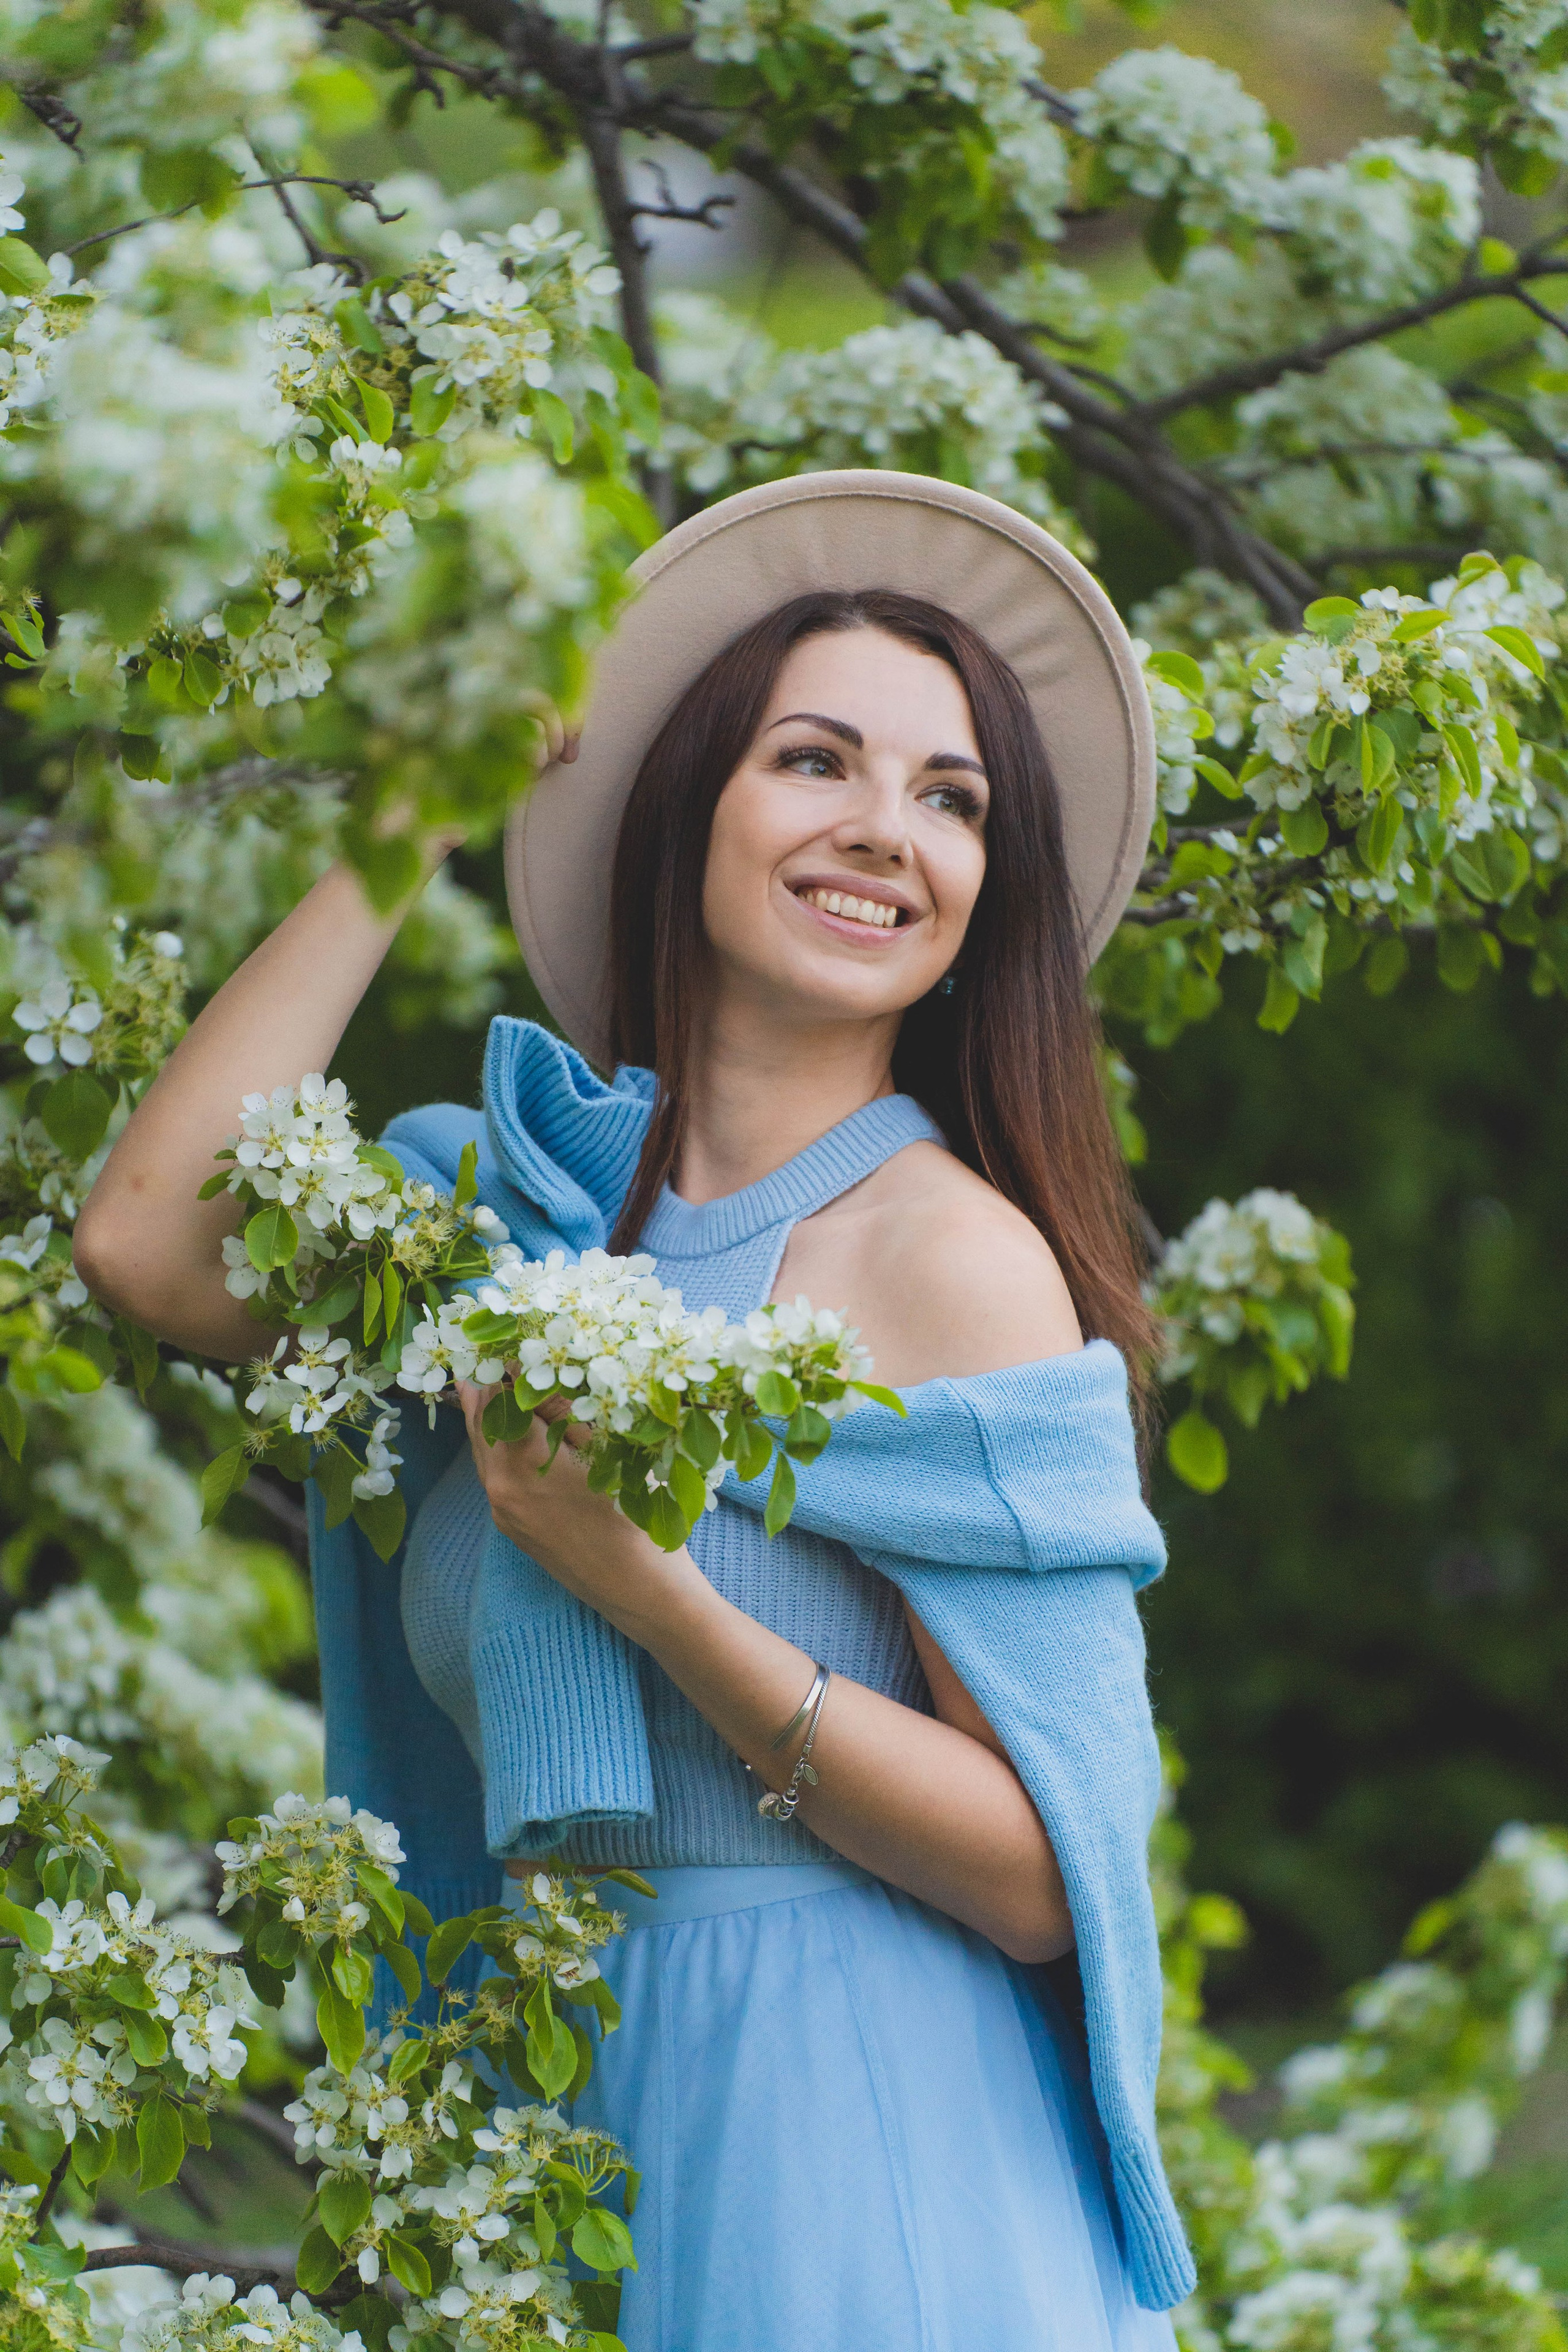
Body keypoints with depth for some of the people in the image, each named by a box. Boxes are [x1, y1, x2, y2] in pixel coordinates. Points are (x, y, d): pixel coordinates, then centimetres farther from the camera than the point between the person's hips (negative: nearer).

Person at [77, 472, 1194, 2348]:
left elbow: (1044, 1879, -13)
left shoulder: (950, 1252, -11)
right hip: (564, 2139, 5)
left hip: (858, 2164, -5)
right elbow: (149, 1243, -9)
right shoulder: (532, 1207, 6)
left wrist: (648, 1594, -23)